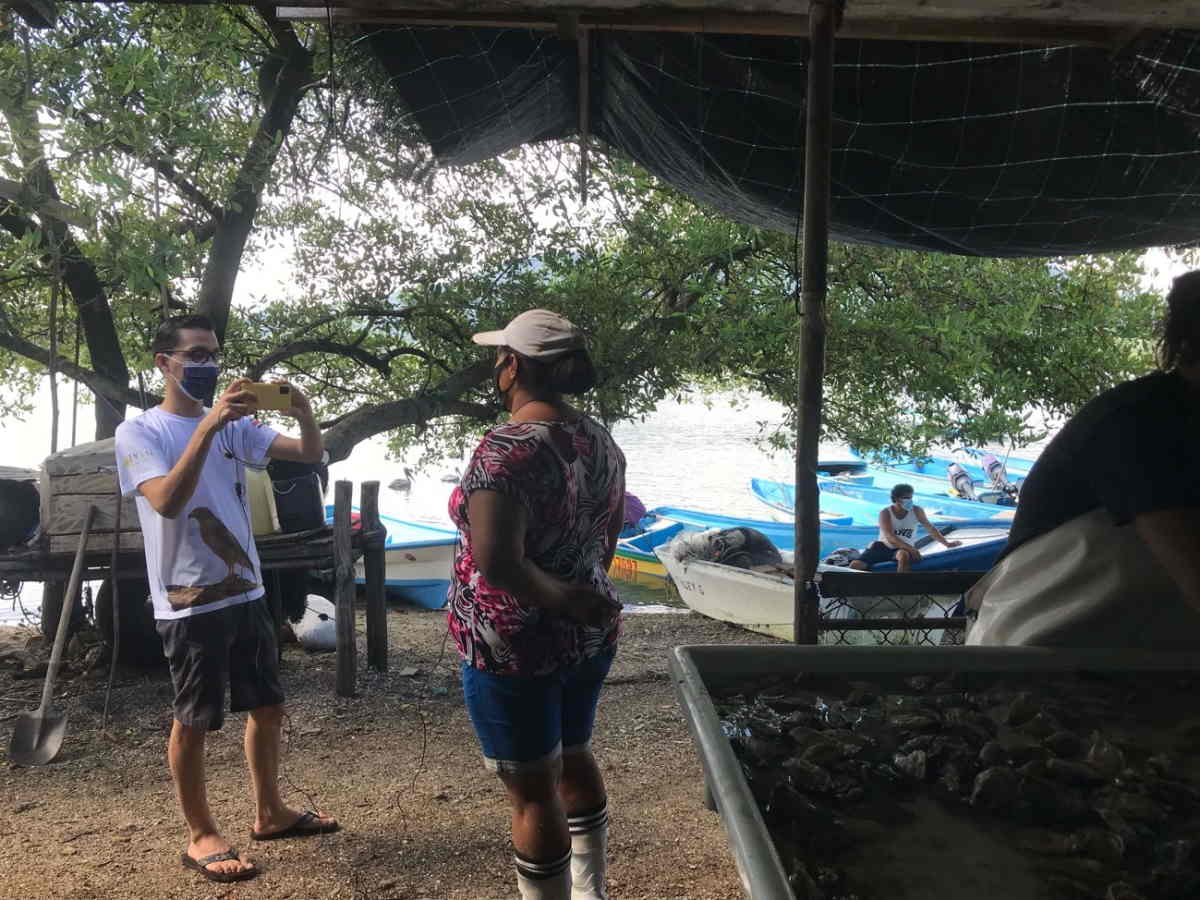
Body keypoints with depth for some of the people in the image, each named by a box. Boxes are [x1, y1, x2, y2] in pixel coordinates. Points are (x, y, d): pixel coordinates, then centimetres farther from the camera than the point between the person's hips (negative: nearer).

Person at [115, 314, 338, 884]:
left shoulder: (233, 425, 8)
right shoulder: (138, 432, -9)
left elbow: (311, 454, 1)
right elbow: (168, 502, -26)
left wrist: (303, 412, -20)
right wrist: (207, 425, -33)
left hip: (246, 594, 6)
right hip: (189, 602, -6)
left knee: (267, 707, 15)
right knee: (193, 722, 5)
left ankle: (270, 813, 31)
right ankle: (201, 837, 20)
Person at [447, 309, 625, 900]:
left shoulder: (506, 449, -21)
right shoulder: (600, 442, 2)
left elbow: (497, 562, -30)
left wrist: (567, 601, -19)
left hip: (515, 649, -8)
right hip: (589, 639, 8)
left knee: (532, 791, 6)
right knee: (573, 761, 25)